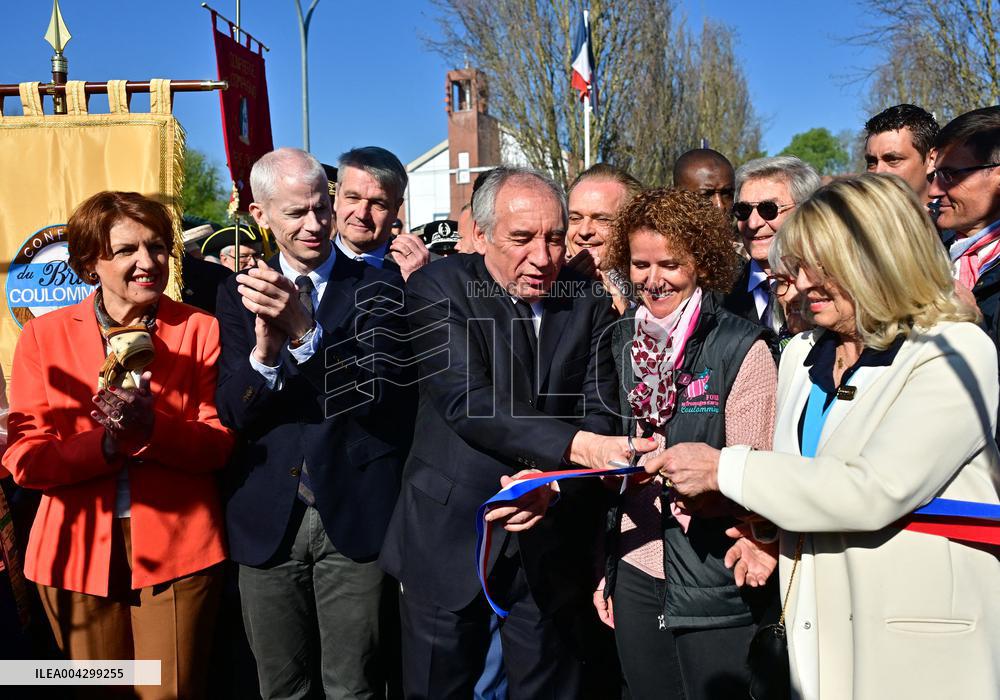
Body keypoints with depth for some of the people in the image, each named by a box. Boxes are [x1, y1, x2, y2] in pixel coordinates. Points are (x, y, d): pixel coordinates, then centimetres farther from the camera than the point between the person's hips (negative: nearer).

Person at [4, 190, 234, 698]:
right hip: (78, 552, 2)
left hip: (178, 550, -1)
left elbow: (220, 444, -5)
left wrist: (153, 428, -24)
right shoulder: (42, 336, 1)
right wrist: (108, 443, -21)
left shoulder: (201, 330, 0)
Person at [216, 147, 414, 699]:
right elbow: (233, 415, -2)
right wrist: (264, 353, -23)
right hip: (267, 519, 3)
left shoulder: (379, 288, -2)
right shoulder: (240, 295, 4)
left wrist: (306, 331, -28)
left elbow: (380, 394, -13)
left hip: (354, 514, -2)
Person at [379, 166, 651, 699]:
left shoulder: (588, 303, 2)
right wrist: (576, 446, -31)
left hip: (552, 541, 3)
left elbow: (599, 414, -3)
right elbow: (467, 401, -21)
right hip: (449, 535, -2)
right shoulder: (439, 288, -9)